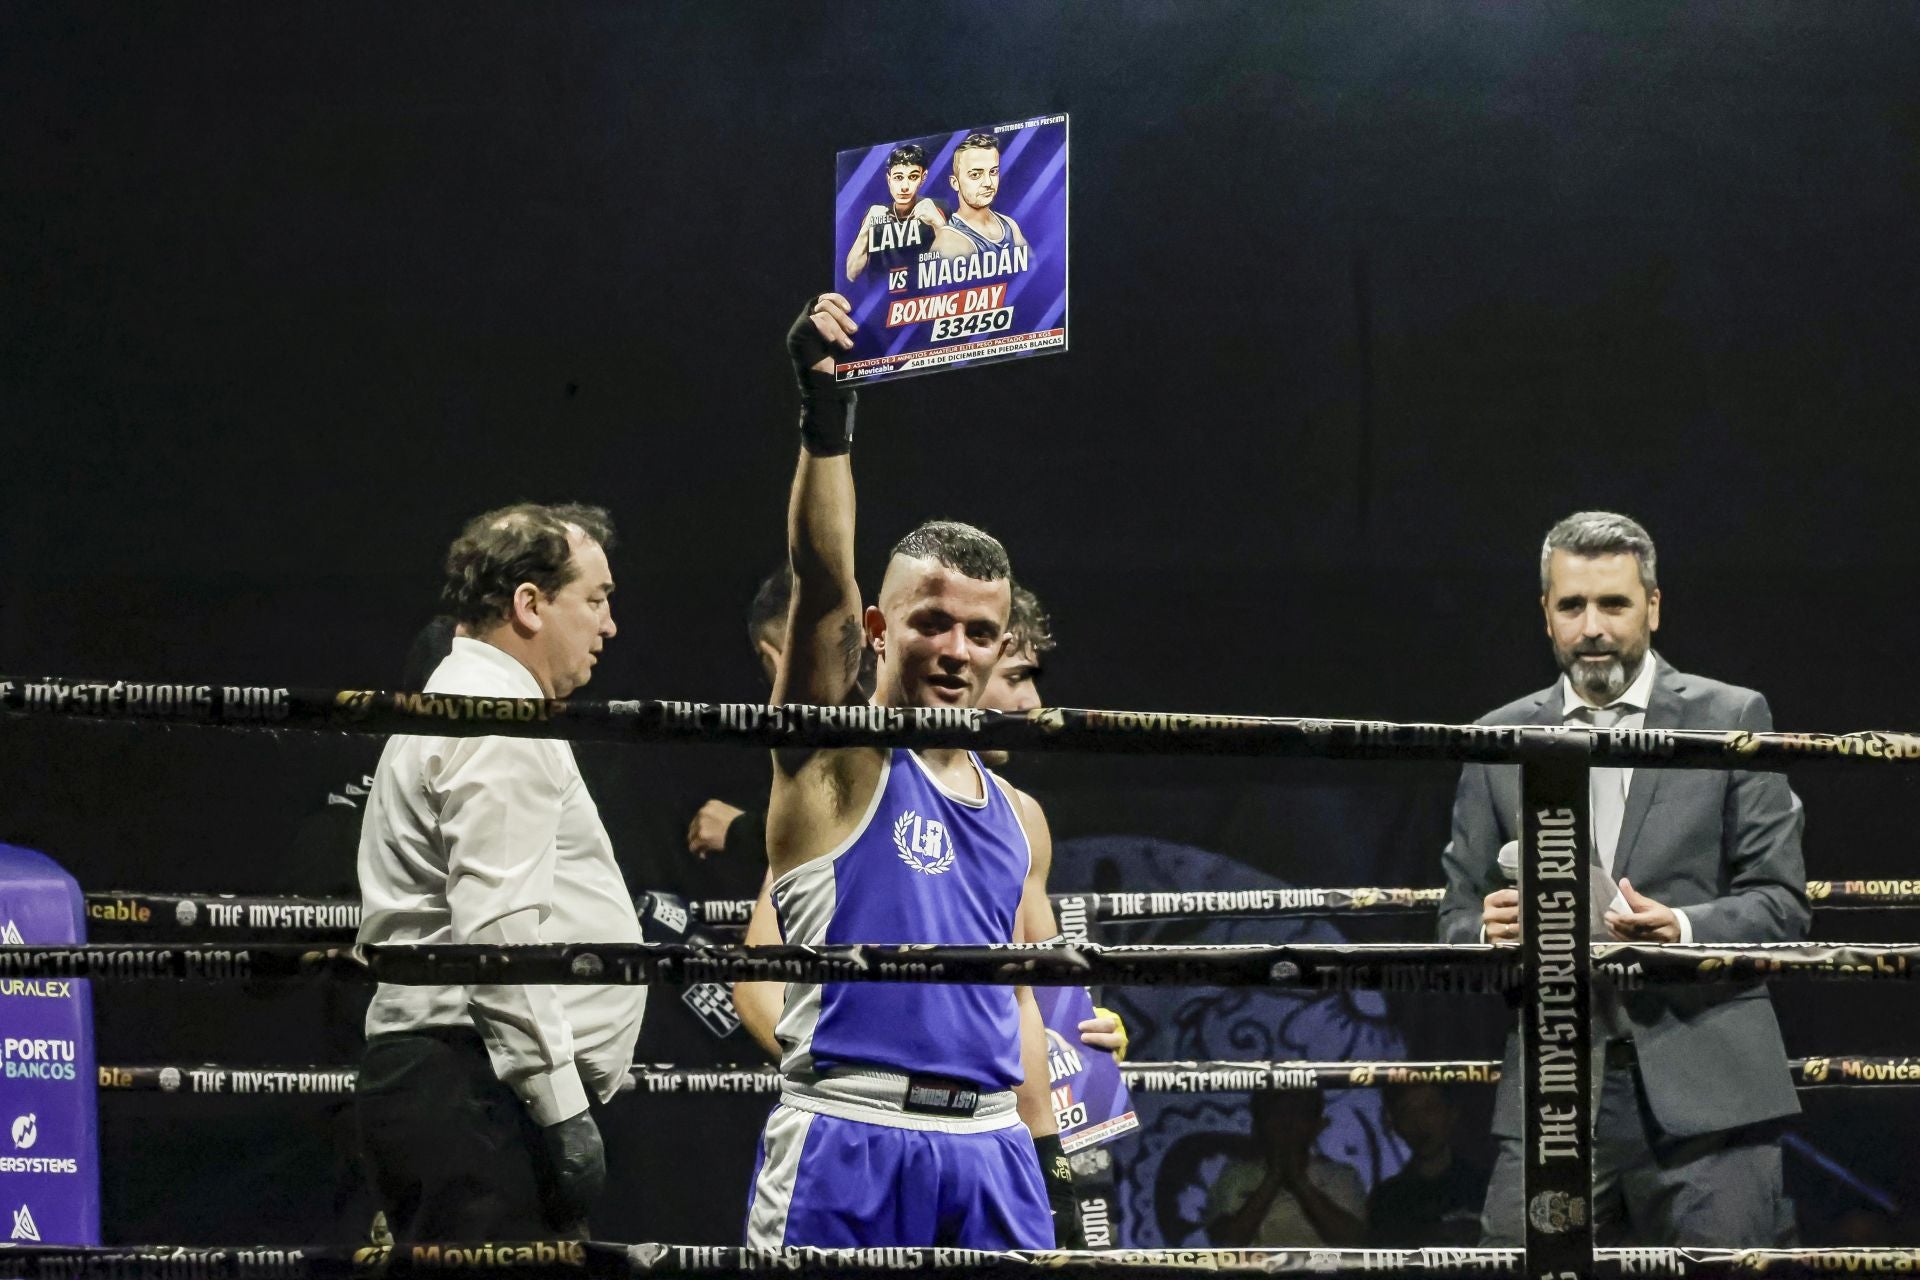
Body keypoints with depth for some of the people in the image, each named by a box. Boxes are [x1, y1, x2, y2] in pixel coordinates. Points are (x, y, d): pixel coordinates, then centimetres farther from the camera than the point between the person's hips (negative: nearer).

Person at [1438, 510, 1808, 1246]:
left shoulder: (1729, 720, 7)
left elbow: (1782, 903, 3)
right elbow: (1458, 918, 15)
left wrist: (1686, 930, -16)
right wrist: (1489, 931, -9)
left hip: (1703, 1094, -2)